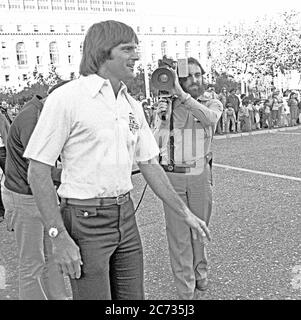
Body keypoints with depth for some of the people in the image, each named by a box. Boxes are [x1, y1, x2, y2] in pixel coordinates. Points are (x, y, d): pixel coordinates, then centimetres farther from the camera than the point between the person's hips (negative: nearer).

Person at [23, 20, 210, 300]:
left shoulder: (132, 106, 8)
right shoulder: (67, 98, -13)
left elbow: (150, 166, 13)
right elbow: (37, 172, -13)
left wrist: (185, 213, 11)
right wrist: (58, 237, -17)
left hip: (125, 216, 6)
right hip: (85, 220, -6)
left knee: (132, 295, 15)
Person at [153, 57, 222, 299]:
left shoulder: (212, 104, 4)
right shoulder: (167, 105, 5)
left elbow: (209, 118, -23)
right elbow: (156, 144, 5)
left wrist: (182, 95, -29)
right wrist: (162, 118, -11)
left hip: (201, 174, 0)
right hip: (172, 176, 0)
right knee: (178, 233, 2)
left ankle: (200, 275, 36)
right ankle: (186, 290, 12)